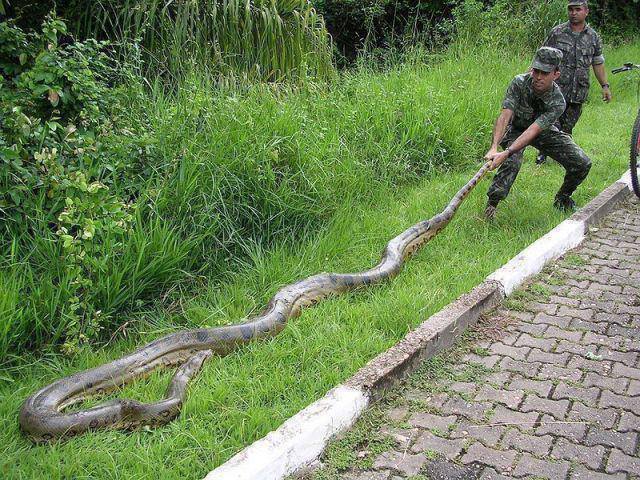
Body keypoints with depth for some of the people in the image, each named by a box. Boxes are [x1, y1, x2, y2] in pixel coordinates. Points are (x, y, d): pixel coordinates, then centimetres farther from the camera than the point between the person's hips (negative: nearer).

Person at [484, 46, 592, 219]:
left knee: (582, 163, -9)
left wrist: (505, 153, -53)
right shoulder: (519, 83, -29)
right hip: (515, 128, -1)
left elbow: (532, 131, -40)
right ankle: (491, 204, -21)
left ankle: (562, 199, 17)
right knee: (512, 162, -33)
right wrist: (494, 148, -52)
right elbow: (505, 116, -37)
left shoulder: (558, 103, -30)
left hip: (543, 131, 2)